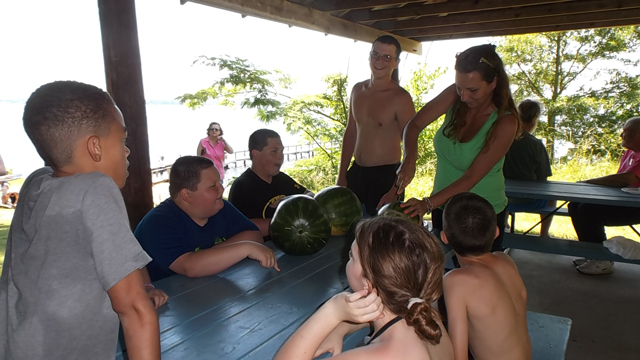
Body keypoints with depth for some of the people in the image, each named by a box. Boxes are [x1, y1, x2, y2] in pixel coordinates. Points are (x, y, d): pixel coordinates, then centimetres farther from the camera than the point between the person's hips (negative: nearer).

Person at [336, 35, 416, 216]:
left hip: (386, 176, -6)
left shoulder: (400, 98, -13)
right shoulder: (358, 90, 5)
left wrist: (395, 191, -18)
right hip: (356, 172, 6)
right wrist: (341, 175, 12)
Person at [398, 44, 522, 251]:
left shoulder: (505, 123, -22)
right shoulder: (454, 96, -11)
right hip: (443, 208, 4)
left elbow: (472, 177, -26)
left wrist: (428, 203, -35)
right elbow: (414, 125, -9)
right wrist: (409, 160, -28)